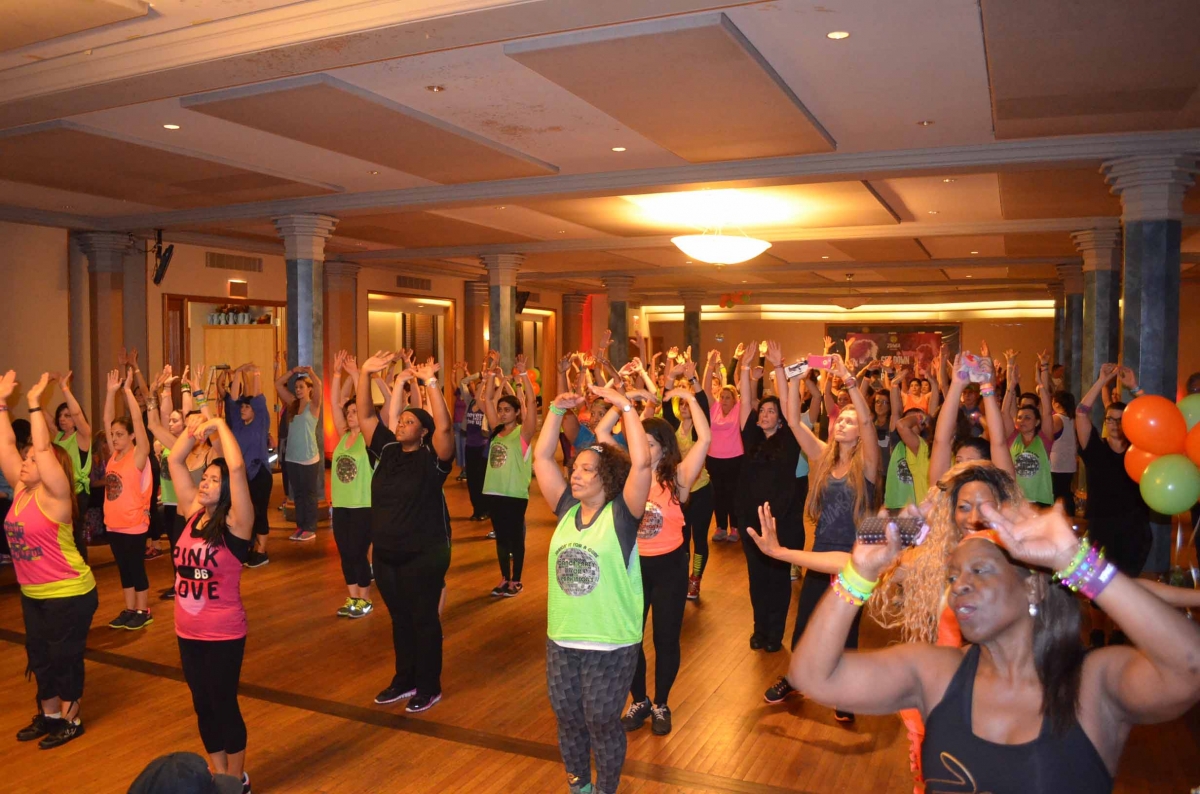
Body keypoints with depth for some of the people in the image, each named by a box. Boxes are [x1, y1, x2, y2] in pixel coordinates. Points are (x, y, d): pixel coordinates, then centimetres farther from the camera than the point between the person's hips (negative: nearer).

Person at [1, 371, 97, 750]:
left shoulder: (54, 494, -17)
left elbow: (43, 448, -28)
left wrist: (34, 404, -25)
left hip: (69, 594, -8)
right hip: (33, 594, 8)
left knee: (65, 657, 5)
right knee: (39, 657, 18)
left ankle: (71, 720, 20)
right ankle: (49, 715, 34)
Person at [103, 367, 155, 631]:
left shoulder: (139, 455, -11)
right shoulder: (115, 453, 6)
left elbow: (137, 420, -19)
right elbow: (107, 420, 5)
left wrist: (127, 390, -18)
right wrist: (112, 391, -3)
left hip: (134, 524, -7)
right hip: (113, 523, 7)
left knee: (137, 568, 3)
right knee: (123, 568, 14)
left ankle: (144, 611, 14)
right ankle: (129, 609, 24)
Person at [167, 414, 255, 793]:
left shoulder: (235, 524, -16)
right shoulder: (193, 514, 1)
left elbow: (237, 467, -28)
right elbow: (174, 461, 5)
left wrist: (219, 425, -19)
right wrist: (193, 428, -6)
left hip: (223, 635, -6)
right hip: (187, 632, 6)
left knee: (224, 705, 7)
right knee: (202, 706, 17)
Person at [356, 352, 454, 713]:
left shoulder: (433, 457, -11)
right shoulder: (387, 450, 5)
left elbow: (445, 427, -28)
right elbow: (366, 416, 3)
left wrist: (431, 382, -32)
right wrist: (365, 374, -9)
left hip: (424, 555, -6)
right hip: (385, 553, 6)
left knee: (424, 620, 5)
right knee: (400, 619, 18)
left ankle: (429, 687, 19)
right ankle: (404, 680, 32)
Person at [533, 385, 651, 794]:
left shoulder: (622, 514, -12)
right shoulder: (567, 510, 2)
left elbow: (641, 463, -25)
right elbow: (541, 458, 1)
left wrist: (625, 406, -22)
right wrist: (557, 410, -6)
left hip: (611, 644, -5)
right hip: (561, 639, 5)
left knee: (603, 723, 11)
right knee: (568, 720, 19)